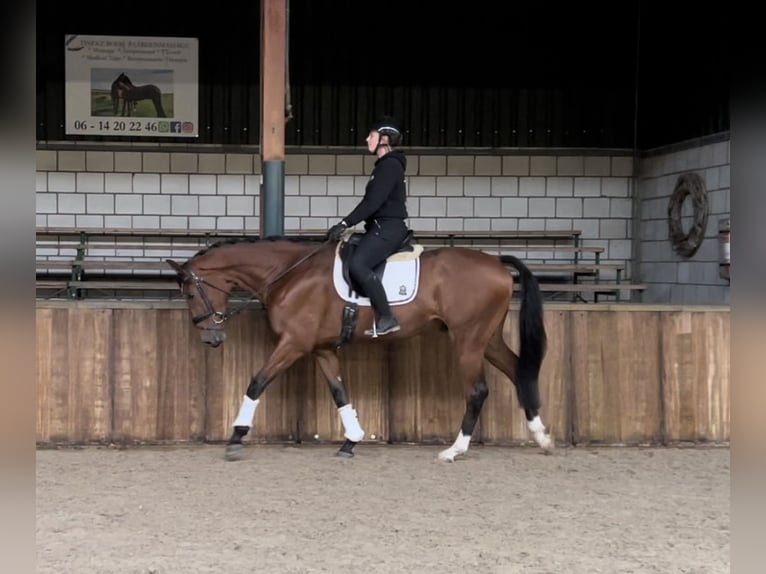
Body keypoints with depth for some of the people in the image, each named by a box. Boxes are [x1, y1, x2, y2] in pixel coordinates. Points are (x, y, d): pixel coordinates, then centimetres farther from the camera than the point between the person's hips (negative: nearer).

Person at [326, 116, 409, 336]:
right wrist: (346, 224, 21)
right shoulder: (385, 165, 19)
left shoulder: (390, 165, -13)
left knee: (357, 264, -27)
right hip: (381, 227, 11)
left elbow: (373, 202, -20)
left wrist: (345, 224, -20)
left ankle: (387, 318, -23)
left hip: (388, 228, -11)